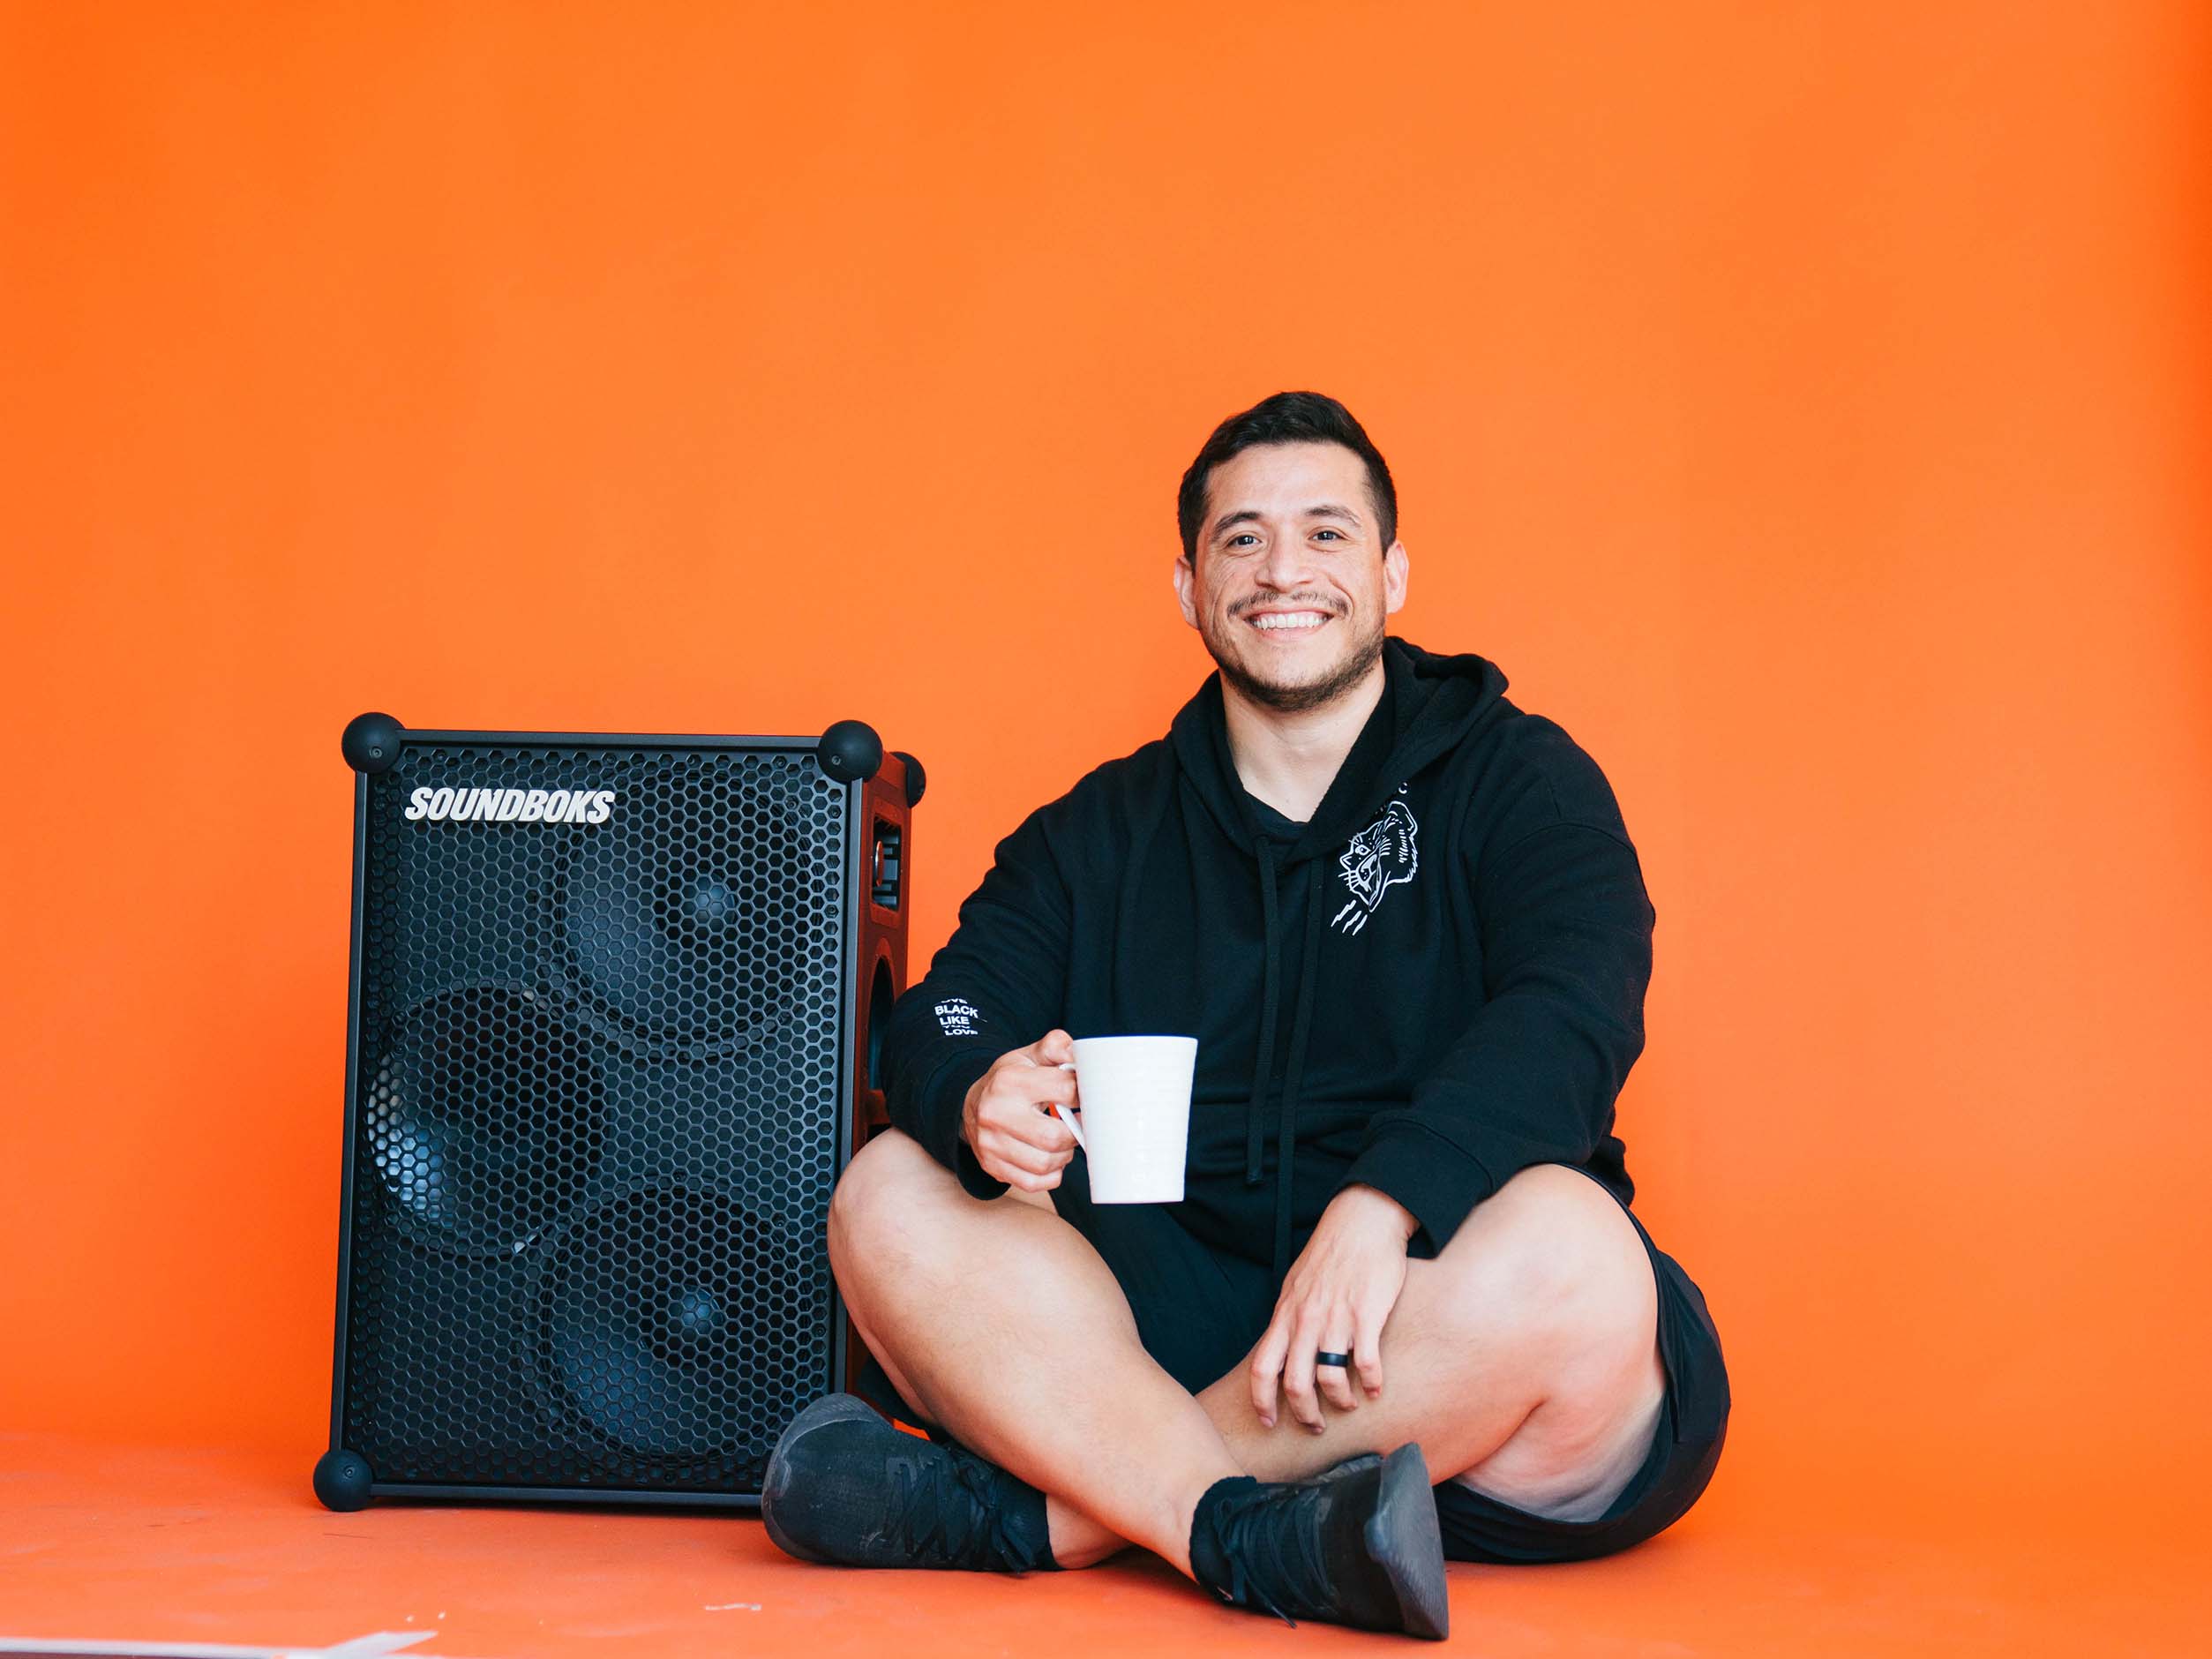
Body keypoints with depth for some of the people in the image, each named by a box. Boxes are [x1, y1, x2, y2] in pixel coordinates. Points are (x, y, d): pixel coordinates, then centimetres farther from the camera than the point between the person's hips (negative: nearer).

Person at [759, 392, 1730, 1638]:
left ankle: (1035, 1508, -27)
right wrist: (984, 1100, -22)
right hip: (1175, 1307, 3)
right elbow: (945, 1019, 5)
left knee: (1564, 1243, -35)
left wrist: (1379, 1206, -29)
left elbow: (1573, 1015, -11)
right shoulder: (1101, 833, 17)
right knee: (892, 1195, -17)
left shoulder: (1511, 776, 7)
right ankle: (1262, 1539, -36)